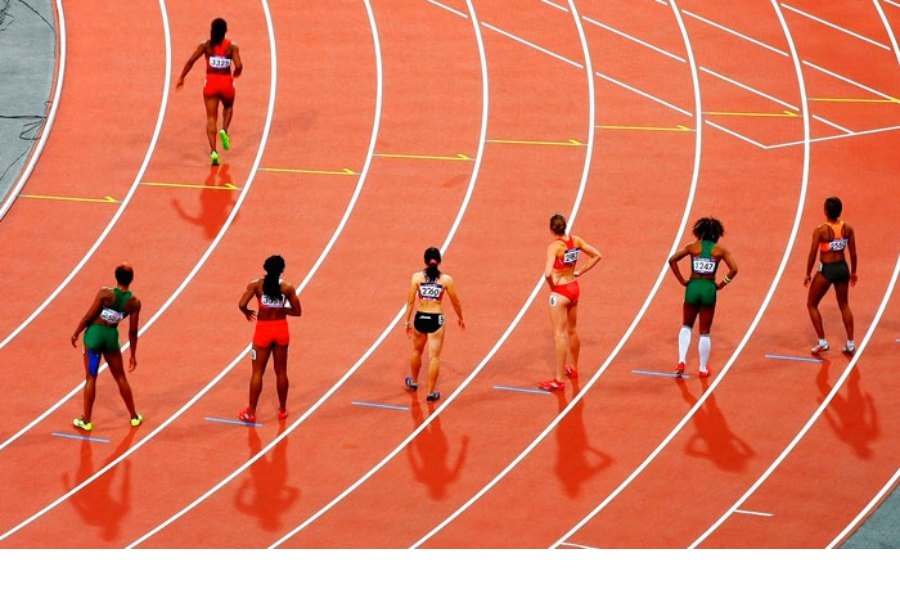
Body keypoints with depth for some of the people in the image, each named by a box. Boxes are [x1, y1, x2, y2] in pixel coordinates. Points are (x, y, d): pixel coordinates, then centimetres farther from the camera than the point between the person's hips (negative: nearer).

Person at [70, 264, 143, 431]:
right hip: (112, 336, 2)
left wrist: (76, 333, 3)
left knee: (91, 378, 8)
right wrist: (133, 355, 9)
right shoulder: (134, 302, -10)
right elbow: (133, 332, -3)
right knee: (120, 377, 19)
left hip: (94, 333, -2)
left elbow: (88, 316, -13)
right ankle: (134, 417, 29)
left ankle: (86, 420, 14)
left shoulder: (105, 293, -19)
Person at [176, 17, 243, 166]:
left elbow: (190, 61, -8)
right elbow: (238, 66, -14)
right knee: (228, 106, 32)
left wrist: (182, 78, 2)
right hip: (226, 82, 0)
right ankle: (224, 130, 5)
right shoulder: (232, 47, -3)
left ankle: (213, 151, -9)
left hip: (211, 82, 0)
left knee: (211, 118, 5)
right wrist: (236, 74, 9)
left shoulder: (206, 45, -1)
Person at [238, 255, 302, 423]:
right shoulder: (287, 287, -6)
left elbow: (242, 304, -19)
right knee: (281, 371, 15)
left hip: (263, 330, -1)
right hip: (281, 330, 1)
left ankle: (251, 413, 8)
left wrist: (247, 312, 3)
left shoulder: (256, 285, -10)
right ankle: (282, 410, 24)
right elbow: (296, 311, -2)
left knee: (257, 372, 6)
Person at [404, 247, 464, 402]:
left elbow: (410, 302, -4)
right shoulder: (446, 279, -5)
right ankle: (431, 393, 5)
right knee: (434, 357, 3)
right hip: (436, 320, -2)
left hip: (420, 318, 2)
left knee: (417, 350, 26)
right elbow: (455, 302, 5)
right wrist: (460, 318, 21)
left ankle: (413, 382, 44)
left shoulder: (417, 277, -4)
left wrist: (407, 321, 5)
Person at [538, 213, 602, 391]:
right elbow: (597, 256, 7)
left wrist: (552, 285, -12)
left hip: (560, 292, -7)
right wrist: (580, 272, 7)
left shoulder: (554, 246, -22)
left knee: (559, 335, -3)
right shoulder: (576, 240, -3)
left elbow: (548, 273, -33)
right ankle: (573, 369, 39)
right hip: (574, 289, 7)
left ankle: (559, 379, -2)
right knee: (571, 331, 23)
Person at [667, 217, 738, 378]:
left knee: (686, 327, 19)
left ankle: (681, 362, 3)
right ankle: (703, 369, 16)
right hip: (709, 289, 0)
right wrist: (721, 285, 2)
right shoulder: (720, 250, 1)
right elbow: (734, 269, -7)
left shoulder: (693, 247, 2)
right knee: (705, 332, 11)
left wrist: (682, 281, 1)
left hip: (693, 287, 0)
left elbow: (672, 260, -5)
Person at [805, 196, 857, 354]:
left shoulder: (820, 231, -18)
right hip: (842, 268, 5)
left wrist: (808, 274, 0)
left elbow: (813, 254, -13)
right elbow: (853, 253, 3)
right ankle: (850, 343, 22)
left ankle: (822, 341, 10)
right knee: (844, 305, 23)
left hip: (826, 270, -5)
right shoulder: (848, 229, -6)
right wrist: (853, 272, 18)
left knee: (812, 305, 15)